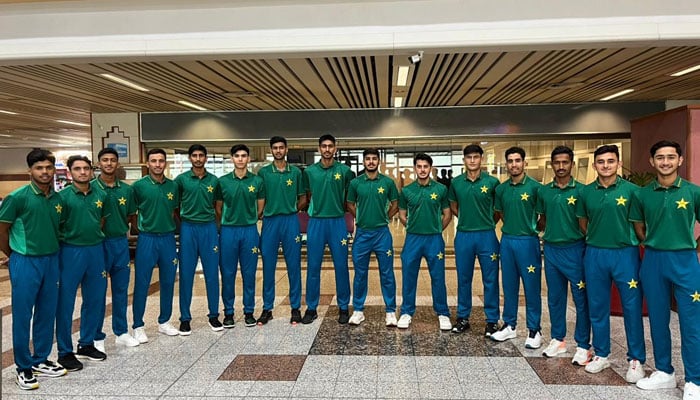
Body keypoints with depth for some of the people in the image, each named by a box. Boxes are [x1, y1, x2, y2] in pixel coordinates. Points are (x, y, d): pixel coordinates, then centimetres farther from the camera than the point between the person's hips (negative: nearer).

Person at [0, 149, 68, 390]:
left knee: (47, 313, 13)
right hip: (25, 262, -5)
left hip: (51, 260, 5)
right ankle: (23, 368, 17)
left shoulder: (57, 198, 3)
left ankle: (41, 360, 27)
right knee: (22, 316, 5)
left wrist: (53, 252, 13)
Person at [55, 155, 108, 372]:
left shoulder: (100, 194, 4)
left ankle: (86, 344, 29)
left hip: (96, 250, 5)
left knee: (95, 300, 13)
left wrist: (94, 236, 12)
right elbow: (55, 227, -7)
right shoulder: (63, 196, -9)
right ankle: (65, 352, 15)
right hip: (71, 251, -5)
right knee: (65, 303, 3)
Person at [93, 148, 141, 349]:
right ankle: (97, 336, 19)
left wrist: (120, 228, 1)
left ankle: (121, 332, 26)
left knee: (121, 290, 13)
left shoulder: (126, 189, 5)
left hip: (121, 243, 4)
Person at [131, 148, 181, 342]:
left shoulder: (173, 186, 5)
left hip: (168, 238, 4)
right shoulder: (139, 185, -5)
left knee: (168, 282, 11)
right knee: (142, 284, 3)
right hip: (147, 238, -3)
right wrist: (139, 229, 0)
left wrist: (176, 231, 9)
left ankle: (164, 322, 25)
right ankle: (138, 326, 15)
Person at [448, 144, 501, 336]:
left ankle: (492, 320, 18)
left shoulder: (492, 182, -5)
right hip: (463, 235, 2)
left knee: (490, 280, 5)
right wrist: (467, 219, 8)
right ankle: (463, 317, 24)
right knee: (463, 279, 11)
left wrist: (487, 223, 5)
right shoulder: (456, 182, 3)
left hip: (486, 235, -2)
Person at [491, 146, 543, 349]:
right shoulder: (501, 188, 6)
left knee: (531, 287, 3)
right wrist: (513, 226, 9)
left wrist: (532, 228, 0)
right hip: (507, 240, 5)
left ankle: (534, 330, 15)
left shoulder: (535, 187, -8)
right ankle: (509, 325, 24)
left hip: (528, 241, -4)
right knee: (509, 286, 12)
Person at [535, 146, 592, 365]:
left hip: (575, 249, -4)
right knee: (555, 298, 13)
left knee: (581, 299, 3)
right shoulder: (543, 191, 6)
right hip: (551, 249, 4)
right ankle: (558, 340, 26)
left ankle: (583, 346, 14)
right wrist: (548, 232, 2)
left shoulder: (581, 190, -6)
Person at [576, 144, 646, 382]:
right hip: (595, 254, 3)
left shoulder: (630, 190, -5)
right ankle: (601, 354, 25)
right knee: (597, 307, 11)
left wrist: (627, 238, 0)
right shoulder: (586, 192, 3)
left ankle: (636, 360, 18)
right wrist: (596, 239, 8)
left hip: (625, 253, -3)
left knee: (632, 307, 4)